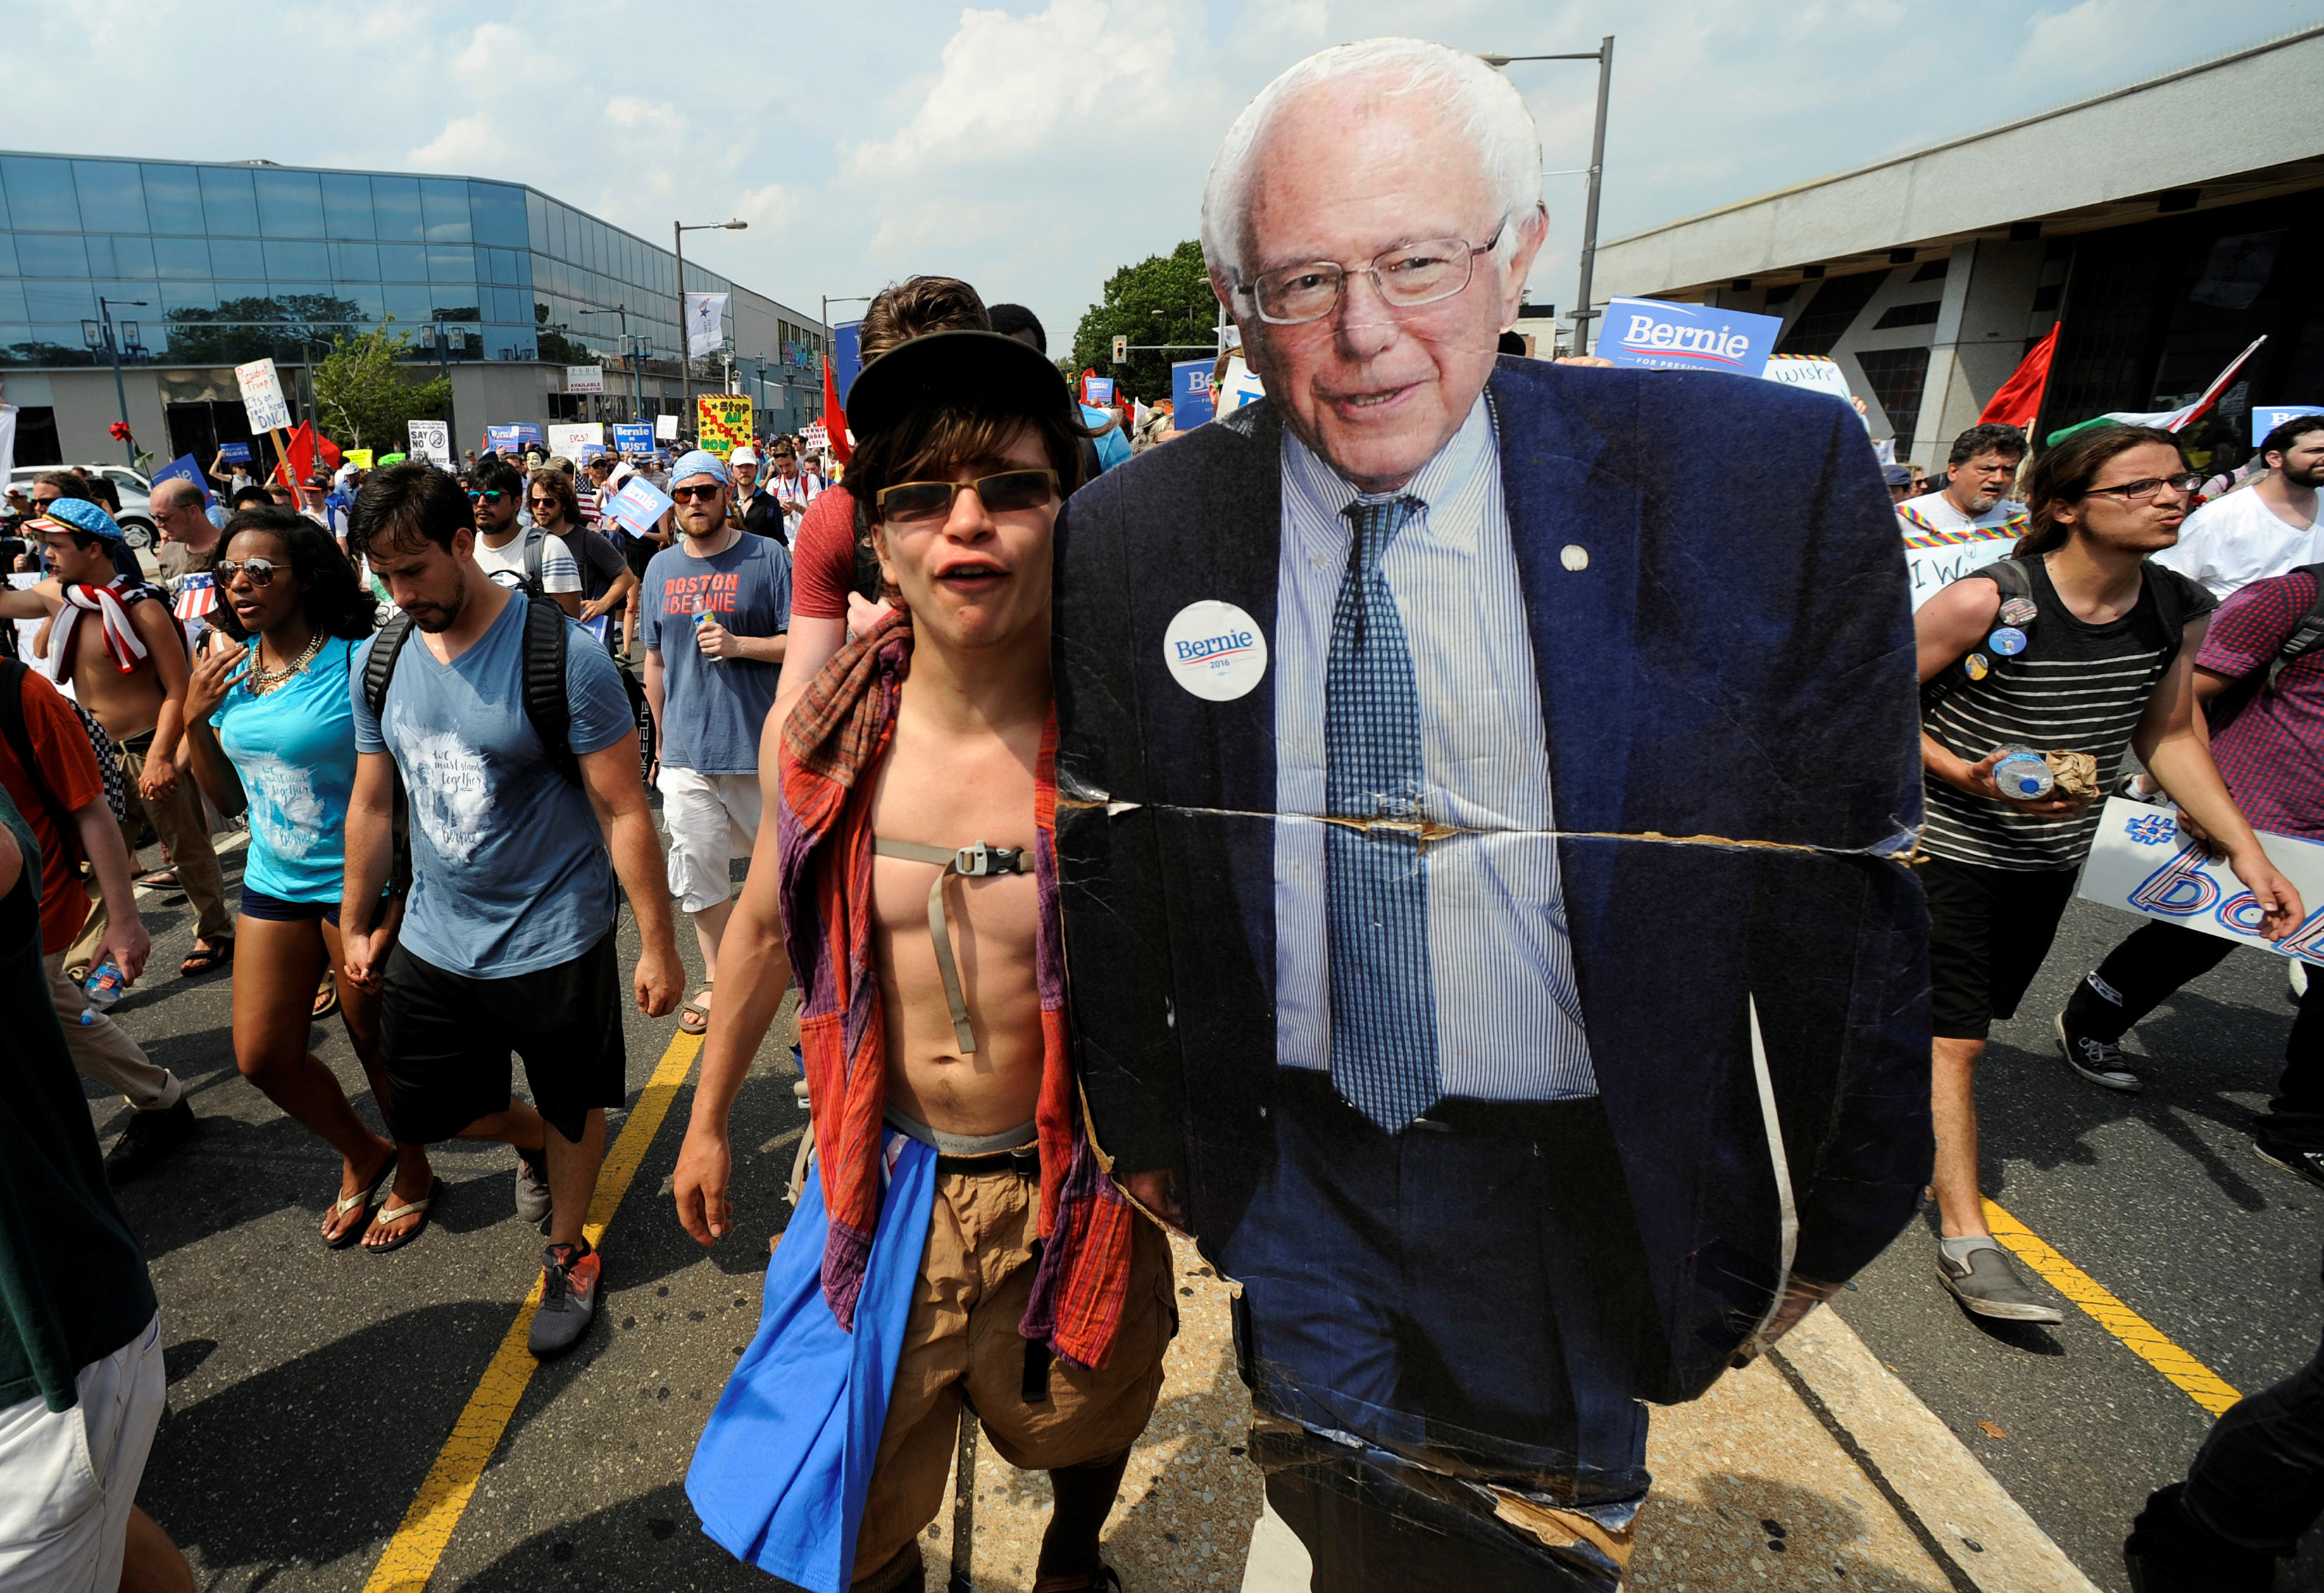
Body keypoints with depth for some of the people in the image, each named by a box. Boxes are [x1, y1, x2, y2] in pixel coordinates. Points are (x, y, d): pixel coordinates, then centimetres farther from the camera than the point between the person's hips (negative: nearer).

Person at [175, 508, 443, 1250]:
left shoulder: (357, 661, -18)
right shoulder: (231, 667, 3)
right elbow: (229, 798, 10)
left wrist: (392, 904, -17)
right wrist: (194, 721, -7)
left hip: (358, 883, -6)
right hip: (274, 883, 7)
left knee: (379, 1048, 10)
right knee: (262, 1056, 12)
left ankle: (413, 1174, 35)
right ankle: (361, 1154, 37)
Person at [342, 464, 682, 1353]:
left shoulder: (563, 657, -19)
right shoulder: (379, 660, -2)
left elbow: (623, 810, -17)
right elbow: (372, 802, 10)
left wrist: (657, 944, -16)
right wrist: (356, 926, 15)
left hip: (555, 942, -5)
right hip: (433, 941, 5)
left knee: (571, 1110, 13)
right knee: (426, 1114, 16)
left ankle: (567, 1251, 39)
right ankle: (537, 1139, 47)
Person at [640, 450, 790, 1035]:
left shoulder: (767, 557, -3)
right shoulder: (661, 567, 11)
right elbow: (656, 662, 17)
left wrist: (738, 645, -19)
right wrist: (660, 739, 18)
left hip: (758, 744, -4)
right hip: (686, 749, 4)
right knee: (699, 867, 9)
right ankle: (716, 980, 24)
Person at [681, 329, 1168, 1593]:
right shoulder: (822, 741, -12)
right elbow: (768, 924, 5)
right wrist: (708, 1119, 15)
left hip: (1072, 1190, -1)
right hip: (884, 1180, 2)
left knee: (1086, 1429, 29)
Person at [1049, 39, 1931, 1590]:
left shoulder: (1763, 485, -14)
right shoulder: (1132, 535, -8)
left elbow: (1847, 874, -6)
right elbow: (1108, 860, 1)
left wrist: (1825, 1219, 0)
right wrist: (1140, 1126, 8)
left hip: (1575, 1192, 0)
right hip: (1295, 1177, 1)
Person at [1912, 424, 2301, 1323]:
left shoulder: (2180, 611, -2)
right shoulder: (1983, 604, -21)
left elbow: (2167, 737, 10)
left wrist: (2244, 848, 4)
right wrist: (1967, 776, -25)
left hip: (2052, 857, 6)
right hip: (1947, 846, -6)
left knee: (1954, 1017, 17)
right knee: (1953, 1039, -4)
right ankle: (1966, 1242, 3)